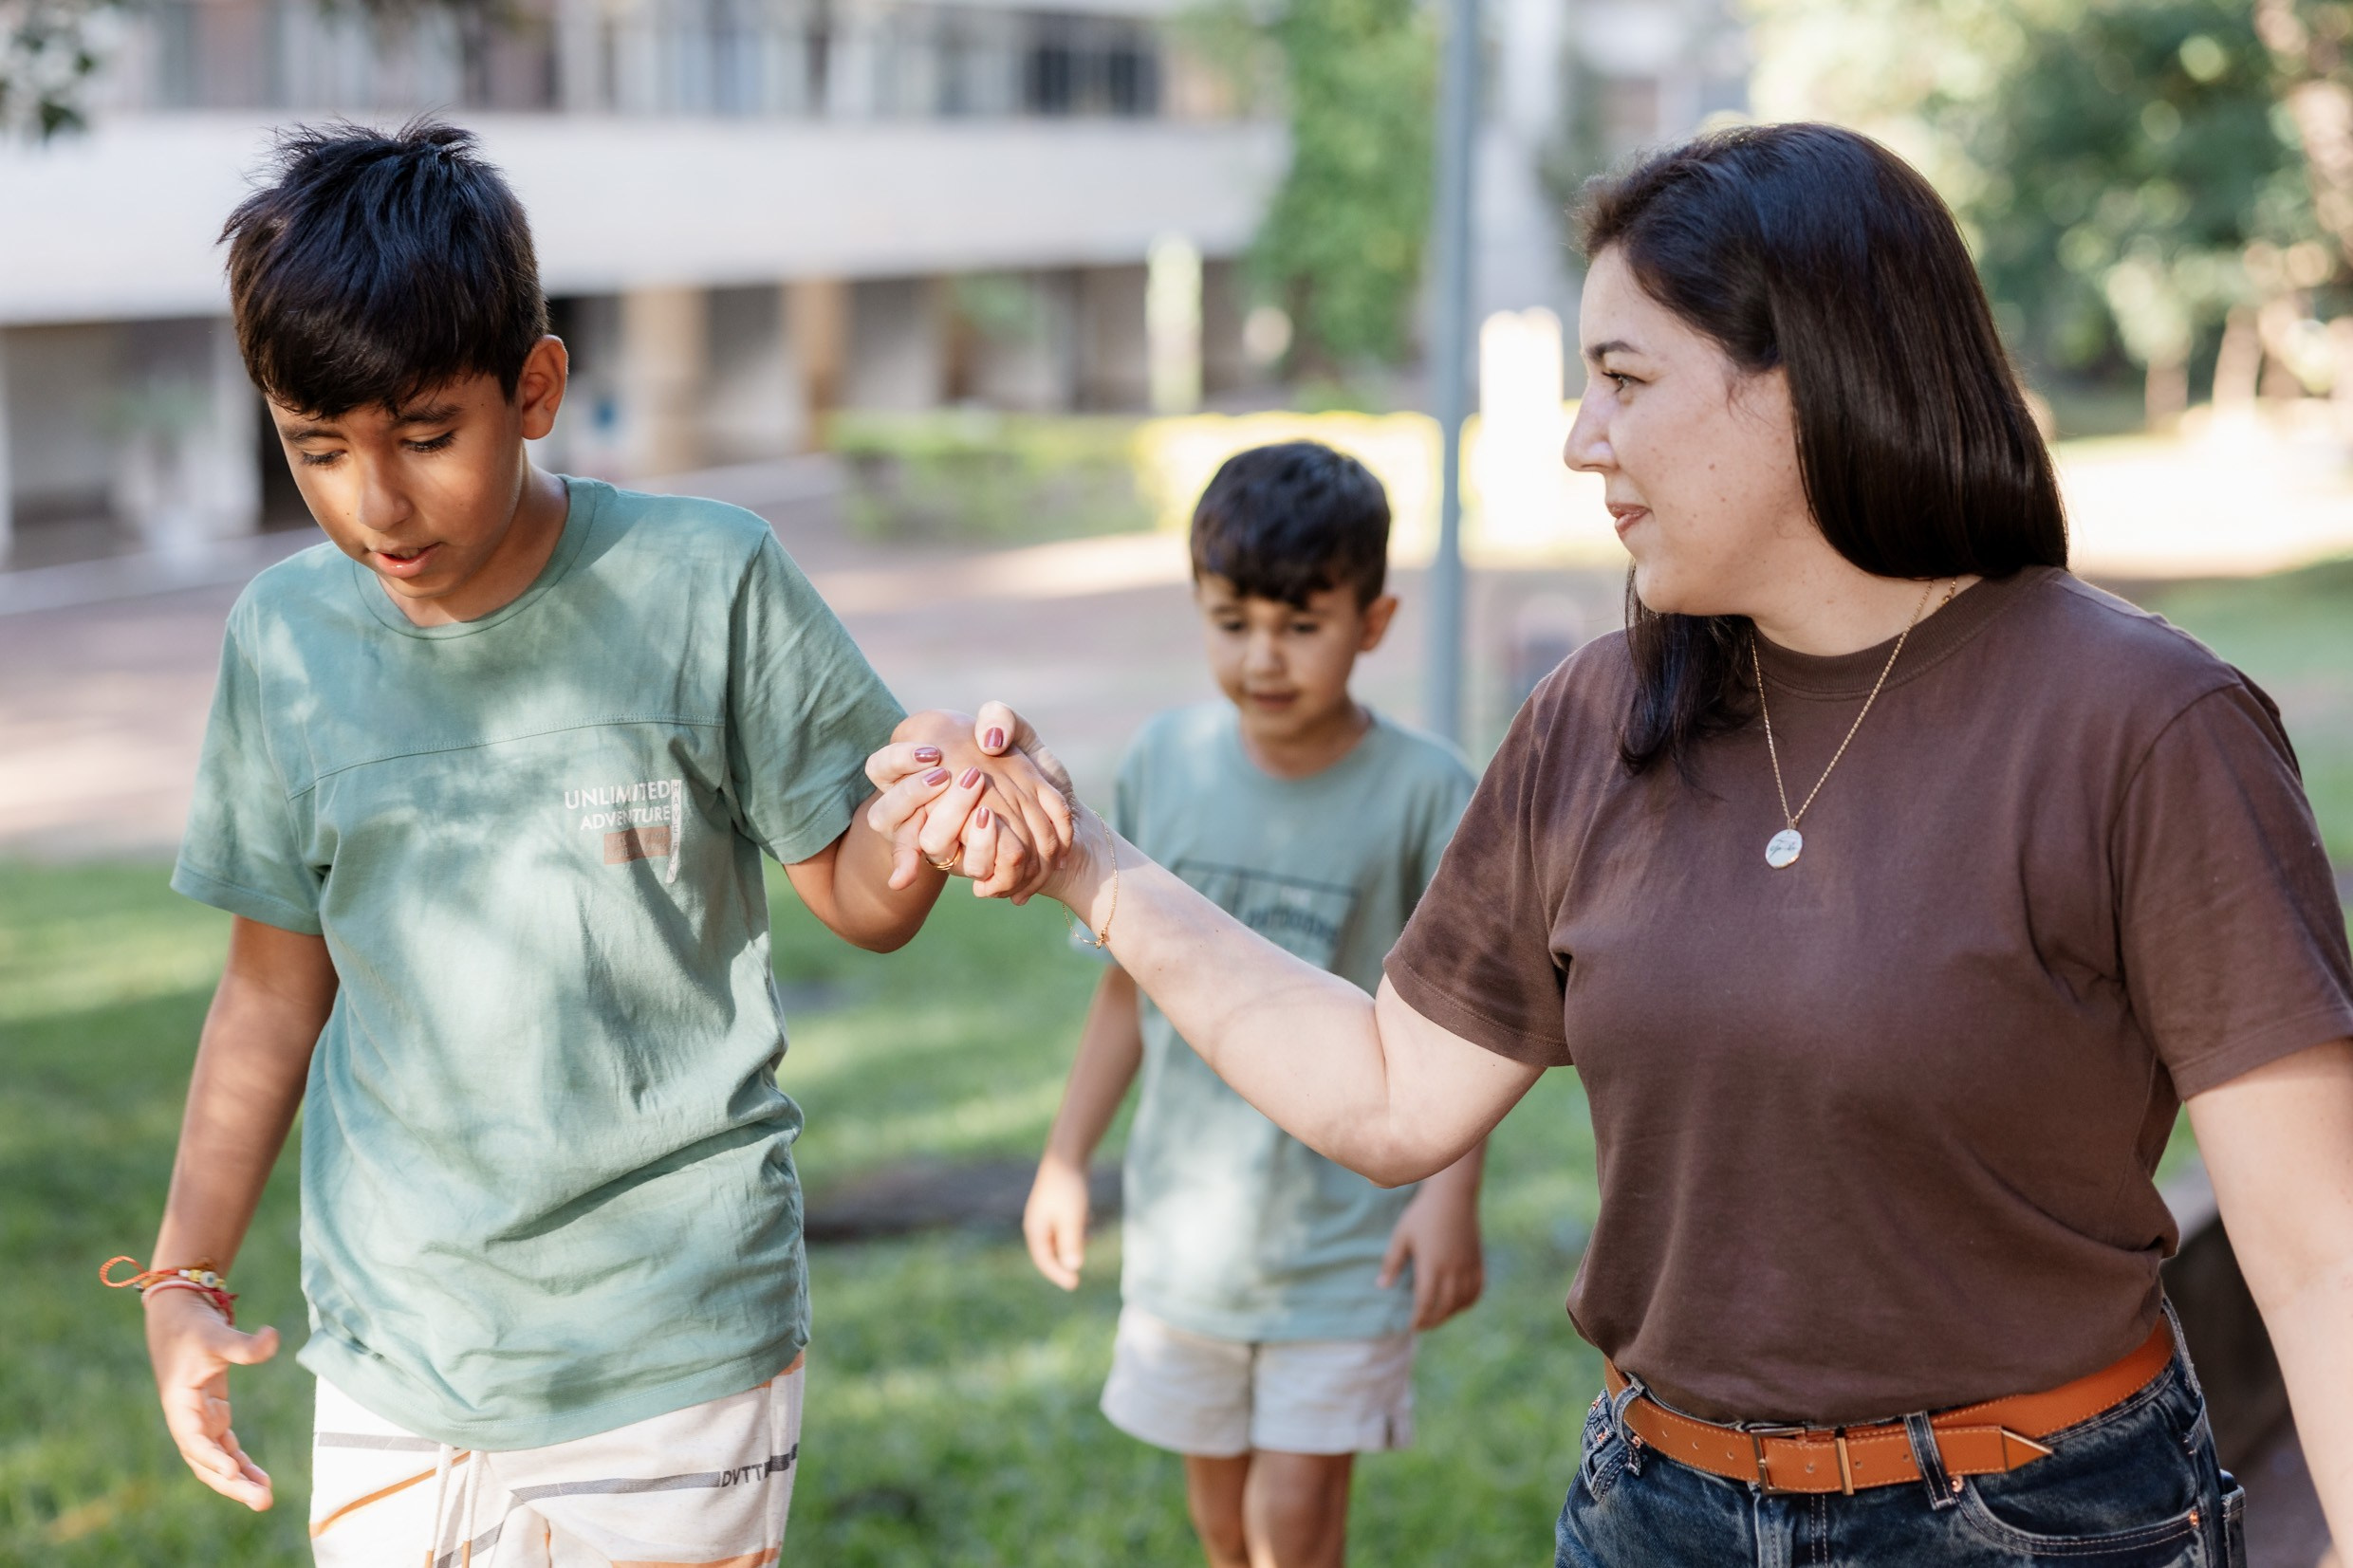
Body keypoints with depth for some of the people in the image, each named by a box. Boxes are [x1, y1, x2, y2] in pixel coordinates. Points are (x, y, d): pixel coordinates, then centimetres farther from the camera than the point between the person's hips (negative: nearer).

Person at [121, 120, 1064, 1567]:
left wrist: (924, 804, -24)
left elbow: (855, 897, -2)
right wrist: (185, 1278, 7)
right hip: (390, 1359, 3)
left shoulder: (706, 583, -11)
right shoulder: (286, 638, -2)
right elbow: (277, 983, 9)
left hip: (675, 1352, -3)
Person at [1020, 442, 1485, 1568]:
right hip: (1186, 1212, 4)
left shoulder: (1424, 792, -15)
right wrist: (1066, 1160, 11)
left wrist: (1450, 1195, -14)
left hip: (1344, 1223, -4)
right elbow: (1128, 987, 8)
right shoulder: (1165, 762, -3)